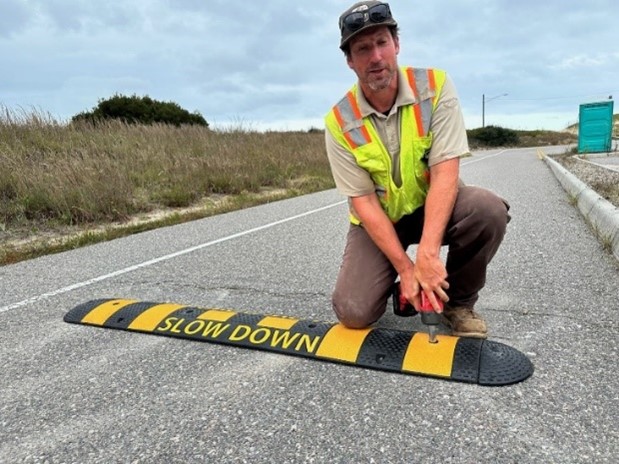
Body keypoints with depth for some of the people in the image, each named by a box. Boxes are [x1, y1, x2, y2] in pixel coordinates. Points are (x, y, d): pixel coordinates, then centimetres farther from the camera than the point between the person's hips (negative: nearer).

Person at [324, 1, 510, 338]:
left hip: (434, 206, 1)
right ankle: (395, 282, 20)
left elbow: (445, 173, -22)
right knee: (353, 313, -17)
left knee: (489, 210, -31)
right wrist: (405, 267, -23)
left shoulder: (435, 87, -15)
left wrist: (427, 252, -33)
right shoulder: (340, 123, -15)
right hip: (378, 219, 0)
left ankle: (457, 301, -4)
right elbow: (364, 202, -15)